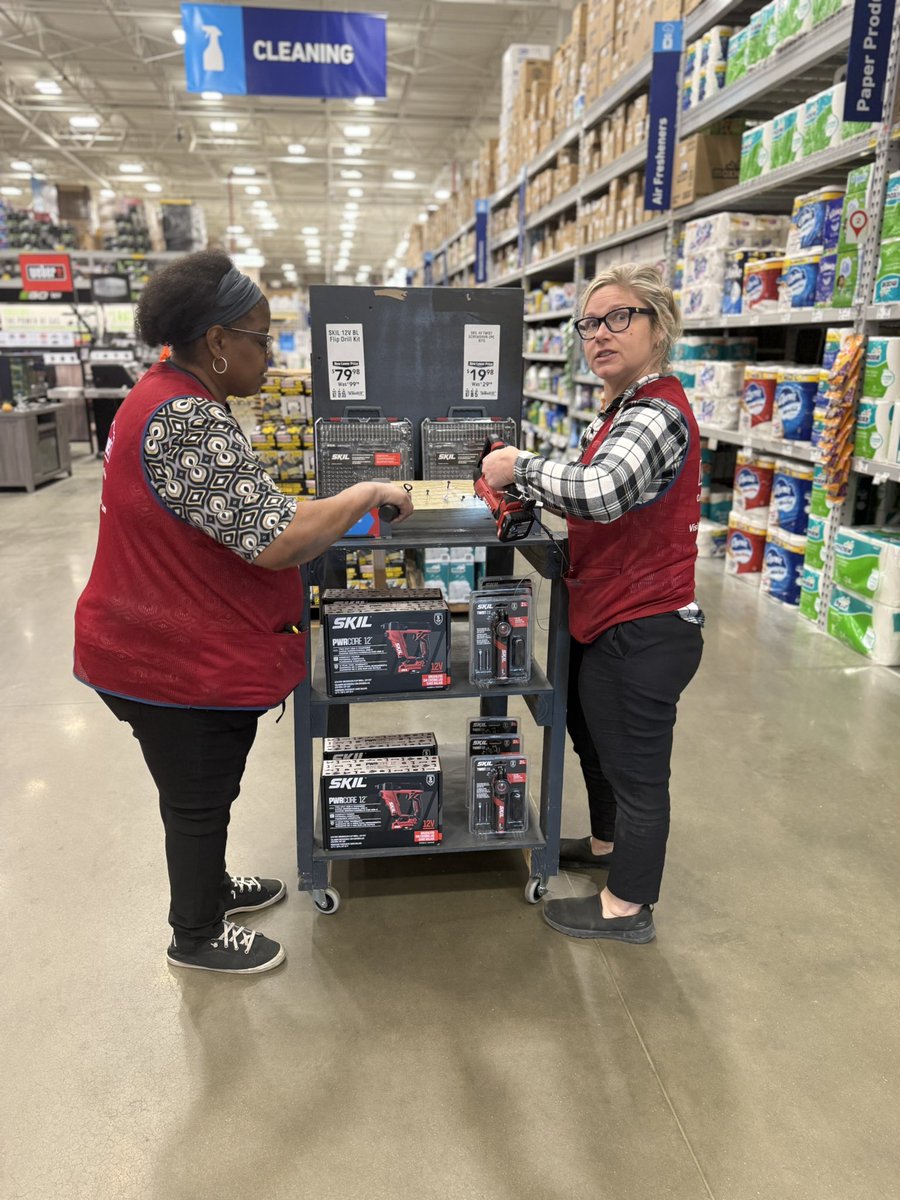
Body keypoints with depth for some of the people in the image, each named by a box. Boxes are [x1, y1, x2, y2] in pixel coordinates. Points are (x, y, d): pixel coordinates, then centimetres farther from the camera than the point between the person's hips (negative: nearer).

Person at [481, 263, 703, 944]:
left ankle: (628, 907, 26)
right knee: (591, 735, 26)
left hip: (644, 631, -11)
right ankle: (606, 845, 50)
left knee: (635, 769, 6)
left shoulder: (657, 414, -21)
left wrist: (522, 467, -23)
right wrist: (534, 494, 2)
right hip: (609, 619, 11)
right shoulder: (628, 408, 13)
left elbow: (601, 491, -38)